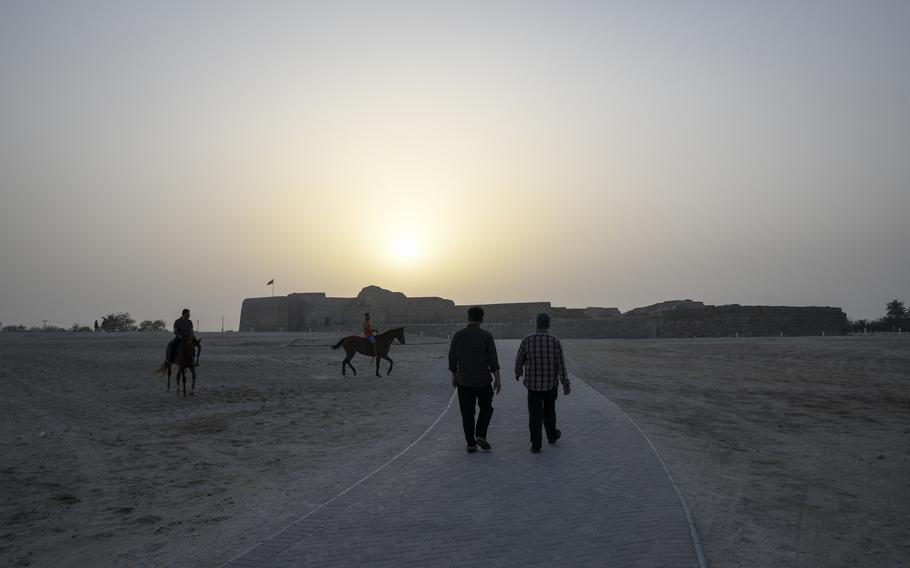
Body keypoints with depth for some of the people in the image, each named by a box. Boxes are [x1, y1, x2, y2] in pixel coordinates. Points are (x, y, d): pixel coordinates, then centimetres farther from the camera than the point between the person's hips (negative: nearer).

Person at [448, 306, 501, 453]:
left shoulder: (458, 335, -3)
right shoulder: (486, 335, -8)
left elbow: (452, 358, 3)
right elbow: (493, 359, -10)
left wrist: (454, 376, 16)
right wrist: (497, 379, -6)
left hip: (464, 381, 1)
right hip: (483, 380, -1)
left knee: (467, 413, 10)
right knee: (486, 408, 19)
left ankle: (471, 444, 11)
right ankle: (480, 435, 3)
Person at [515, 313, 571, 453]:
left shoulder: (527, 340, -8)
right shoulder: (555, 341, -9)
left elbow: (520, 359, 5)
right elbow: (561, 365, -11)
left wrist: (518, 372, 25)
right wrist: (566, 384, -7)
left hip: (533, 384, -1)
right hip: (551, 384, 1)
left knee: (535, 414, 4)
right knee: (549, 411, 21)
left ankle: (536, 444, -2)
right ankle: (552, 436, 40)